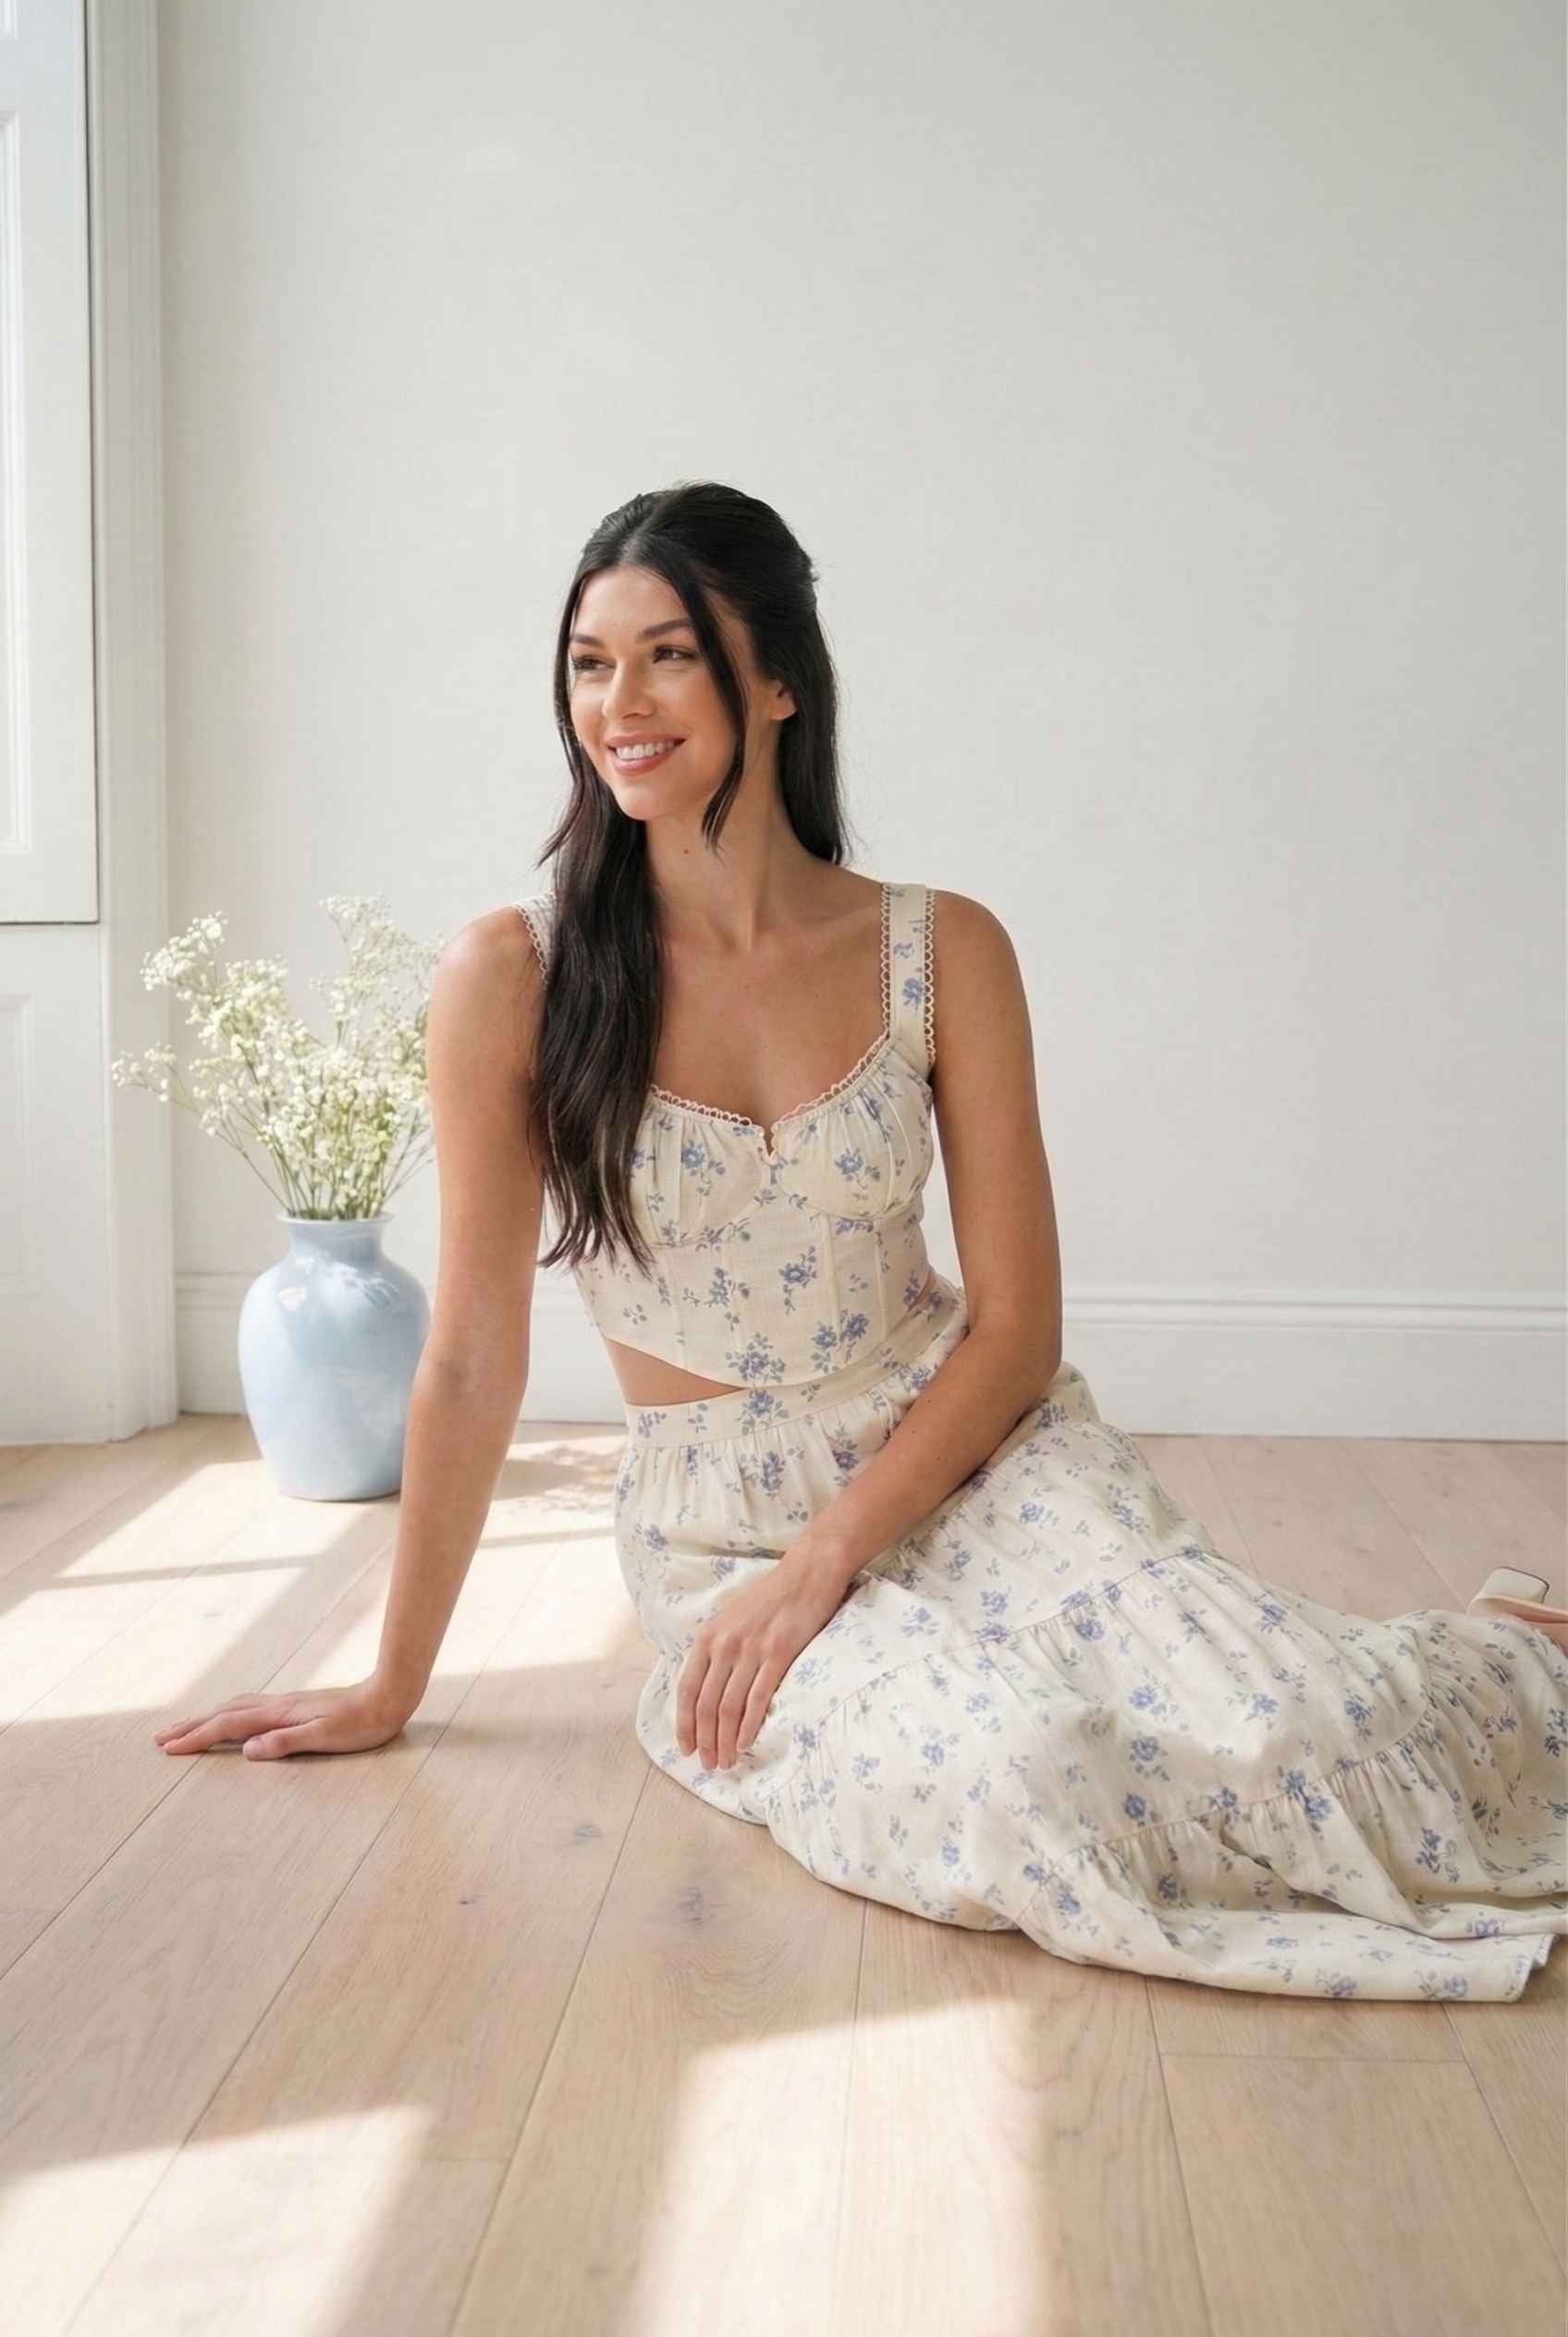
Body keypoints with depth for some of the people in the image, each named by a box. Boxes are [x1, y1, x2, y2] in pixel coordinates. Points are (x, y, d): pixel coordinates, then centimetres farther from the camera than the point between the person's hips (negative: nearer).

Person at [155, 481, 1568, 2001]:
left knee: (1275, 1738, -22)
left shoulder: (943, 952, -4)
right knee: (1010, 1791, -32)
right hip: (717, 1521, -1)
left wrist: (823, 1557, -14)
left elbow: (1016, 1326, -2)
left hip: (973, 1453, 2)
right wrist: (394, 1688, 2)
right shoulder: (513, 977, -8)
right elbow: (473, 1364, -3)